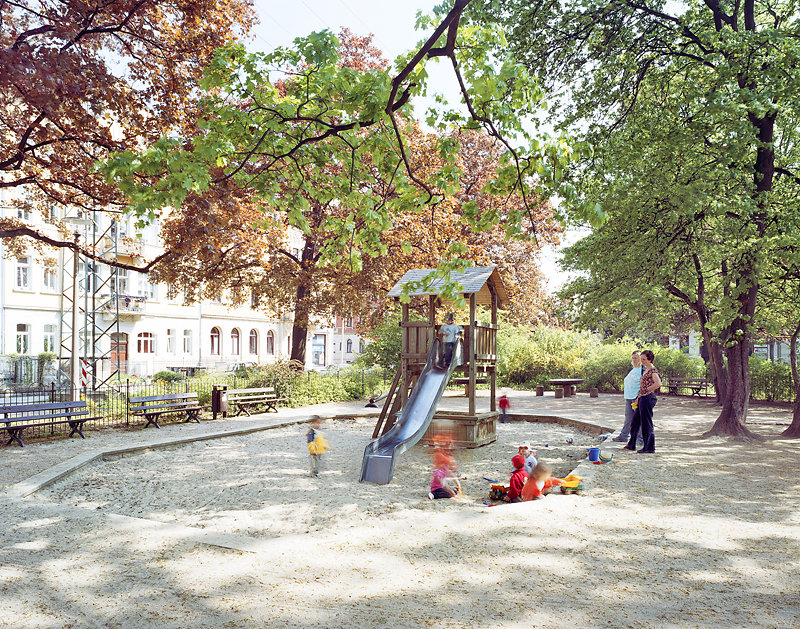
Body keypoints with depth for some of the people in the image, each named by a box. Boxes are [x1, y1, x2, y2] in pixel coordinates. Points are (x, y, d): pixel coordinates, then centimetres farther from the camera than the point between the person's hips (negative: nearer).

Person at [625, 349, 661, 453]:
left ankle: (650, 448, 6)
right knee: (635, 422, 16)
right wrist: (639, 398, 21)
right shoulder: (645, 369, 16)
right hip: (642, 398, 10)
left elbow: (658, 383, -28)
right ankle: (631, 445, 26)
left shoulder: (653, 370, -13)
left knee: (646, 423, -3)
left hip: (647, 398, -10)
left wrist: (647, 390, -18)